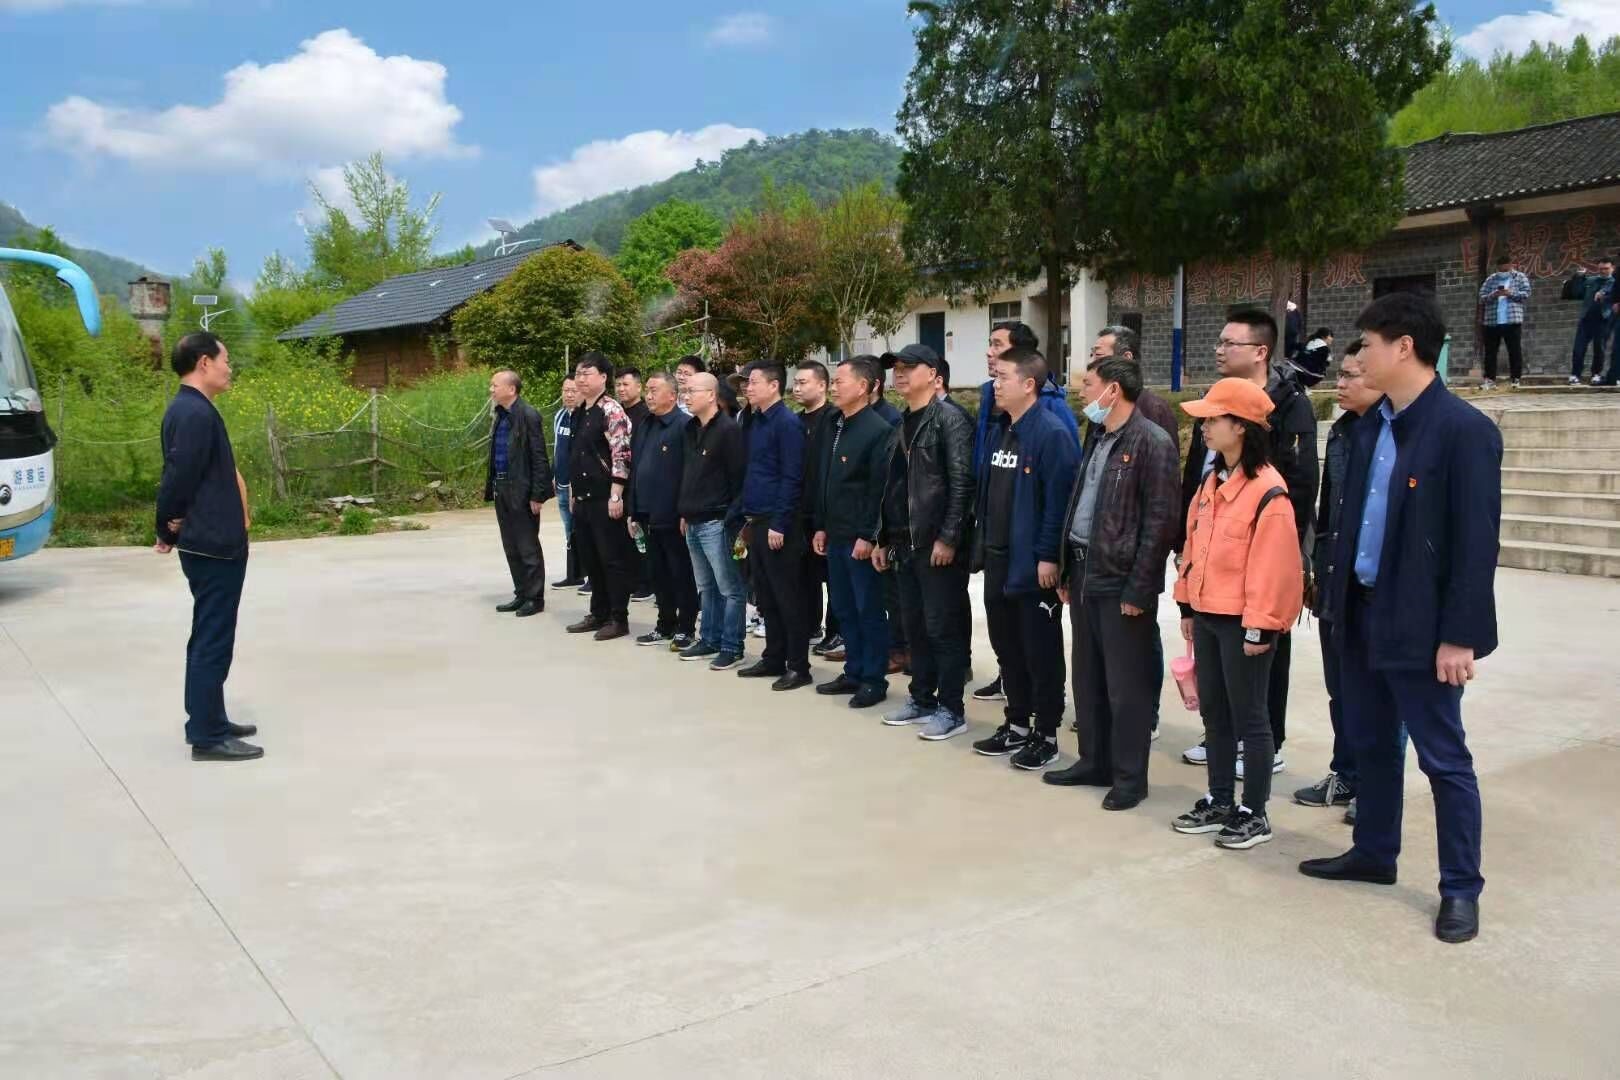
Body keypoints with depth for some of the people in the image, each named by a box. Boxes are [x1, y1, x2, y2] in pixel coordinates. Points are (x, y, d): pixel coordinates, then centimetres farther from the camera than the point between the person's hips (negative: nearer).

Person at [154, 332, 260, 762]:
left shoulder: (190, 409, 15)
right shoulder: (195, 413, -18)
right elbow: (179, 477, -22)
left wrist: (171, 531, 11)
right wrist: (170, 530, -8)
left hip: (213, 544, 10)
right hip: (213, 547, -10)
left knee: (209, 638, 16)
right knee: (212, 641, -4)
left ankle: (209, 721, 26)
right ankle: (207, 737, 2)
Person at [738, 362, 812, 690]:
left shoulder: (787, 423, -12)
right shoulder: (755, 421, 13)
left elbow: (792, 477, -17)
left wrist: (779, 524, -19)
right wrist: (748, 515, 13)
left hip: (778, 524, -9)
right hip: (757, 521, 9)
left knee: (788, 597, -1)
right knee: (766, 596, 14)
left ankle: (798, 666, 6)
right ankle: (774, 659, 24)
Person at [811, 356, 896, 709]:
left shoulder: (878, 430, -13)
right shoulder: (835, 428, 13)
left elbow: (880, 489, -18)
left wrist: (868, 536, -19)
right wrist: (821, 526, 14)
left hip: (861, 538, -8)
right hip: (836, 535, 9)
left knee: (869, 610, 1)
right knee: (843, 608, 14)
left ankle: (874, 680, 10)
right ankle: (854, 672, 25)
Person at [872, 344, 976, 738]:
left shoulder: (950, 419, -9)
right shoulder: (901, 424, 17)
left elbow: (961, 482, -16)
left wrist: (948, 537, -20)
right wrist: (883, 538, 16)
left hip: (938, 544, -8)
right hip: (905, 543, 8)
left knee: (944, 627, -2)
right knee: (915, 626, 14)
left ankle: (951, 709, 6)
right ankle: (922, 699, 25)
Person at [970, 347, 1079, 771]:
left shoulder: (1051, 434, -15)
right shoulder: (1000, 431, 12)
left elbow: (1058, 499, -20)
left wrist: (1048, 556, -21)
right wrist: (983, 545, 14)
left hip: (1034, 564, -8)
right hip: (999, 560, 9)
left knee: (1041, 651, 3)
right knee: (1006, 646, 16)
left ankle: (1045, 734, 15)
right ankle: (1017, 724, 29)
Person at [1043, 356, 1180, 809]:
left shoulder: (1153, 443, -12)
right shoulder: (1097, 438, 14)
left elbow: (1159, 521, -15)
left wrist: (1139, 589, -17)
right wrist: (1067, 571, 15)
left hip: (1121, 582, -8)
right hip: (1084, 573, 8)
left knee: (1126, 685, 2)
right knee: (1088, 678, 16)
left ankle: (1130, 777, 14)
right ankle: (1094, 761, 29)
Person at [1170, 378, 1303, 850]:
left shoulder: (1267, 491, -17)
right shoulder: (1212, 482, 10)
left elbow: (1272, 565, -18)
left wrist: (1259, 626, -18)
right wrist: (1187, 604, 15)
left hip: (1242, 621, -8)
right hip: (1207, 615, 8)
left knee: (1249, 717, 4)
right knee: (1213, 711, 15)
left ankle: (1254, 814, 16)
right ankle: (1219, 802, 27)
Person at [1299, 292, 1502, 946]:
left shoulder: (1464, 430, -14)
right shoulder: (1370, 426, 8)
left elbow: (1476, 541, -16)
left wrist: (1458, 635, -17)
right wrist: (1337, 594, 10)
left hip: (1418, 625, -7)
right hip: (1361, 613, 8)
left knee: (1444, 758, 5)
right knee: (1371, 744, 18)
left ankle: (1461, 888, 18)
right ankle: (1373, 854, 34)